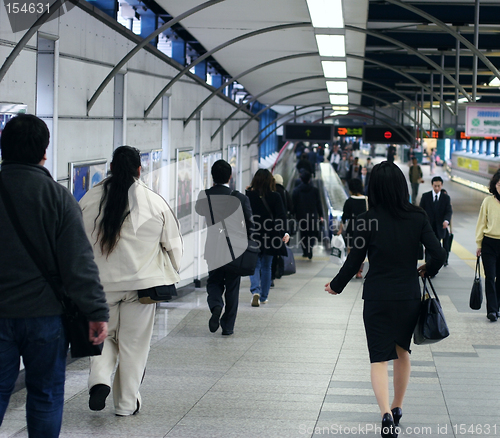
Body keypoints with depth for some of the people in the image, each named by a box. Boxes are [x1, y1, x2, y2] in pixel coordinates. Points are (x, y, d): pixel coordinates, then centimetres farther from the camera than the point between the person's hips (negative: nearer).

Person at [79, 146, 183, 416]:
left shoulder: (90, 199, -3)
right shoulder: (155, 202, -5)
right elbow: (173, 244, 4)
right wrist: (169, 275, 19)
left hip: (101, 283, 1)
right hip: (141, 282, -1)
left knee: (104, 335, 18)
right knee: (133, 343, 9)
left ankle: (99, 379, -7)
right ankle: (126, 403, 15)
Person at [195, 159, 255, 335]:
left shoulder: (205, 196, -8)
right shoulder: (240, 198, -11)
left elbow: (199, 210, 14)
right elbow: (249, 225, -4)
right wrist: (245, 244, 13)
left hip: (213, 248, 1)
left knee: (214, 281, 18)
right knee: (232, 287, 10)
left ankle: (216, 305, -12)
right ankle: (228, 326, 12)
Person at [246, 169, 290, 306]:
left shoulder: (248, 195, -4)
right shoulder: (275, 197, -4)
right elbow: (281, 216, -10)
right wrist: (284, 233, -11)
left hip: (253, 236, -1)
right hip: (270, 237, 1)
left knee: (255, 265, 6)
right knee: (266, 267, 13)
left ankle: (255, 291, -18)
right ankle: (263, 297, 17)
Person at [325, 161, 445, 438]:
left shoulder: (367, 220, -10)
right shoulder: (418, 217, -5)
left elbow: (354, 261, -4)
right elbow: (439, 255, -8)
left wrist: (336, 285, 12)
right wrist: (427, 270, 15)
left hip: (377, 298, -2)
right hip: (409, 296, 3)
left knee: (379, 358, -1)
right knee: (402, 350, 22)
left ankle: (386, 413, -21)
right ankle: (397, 406, 34)